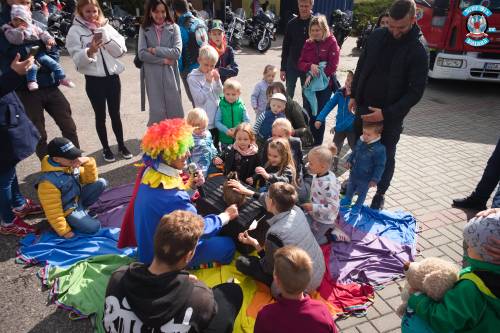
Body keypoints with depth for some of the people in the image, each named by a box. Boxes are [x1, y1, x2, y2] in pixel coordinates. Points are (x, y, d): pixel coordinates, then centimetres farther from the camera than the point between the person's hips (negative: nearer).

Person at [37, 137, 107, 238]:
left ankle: (81, 209, 5)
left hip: (78, 200, 7)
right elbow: (52, 211, -23)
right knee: (94, 227, -22)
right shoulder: (48, 182, -31)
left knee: (101, 183, -9)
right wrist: (64, 231, -15)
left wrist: (87, 161, -21)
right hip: (67, 211, -7)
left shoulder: (72, 165, -10)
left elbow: (91, 180, -3)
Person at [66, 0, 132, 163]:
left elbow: (121, 50, -2)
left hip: (112, 77, 2)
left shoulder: (106, 26, 7)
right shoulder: (75, 31, -3)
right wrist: (90, 51, -31)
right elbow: (77, 59, -11)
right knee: (100, 116, 8)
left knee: (115, 114, 11)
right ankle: (106, 148, 22)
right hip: (94, 80, -2)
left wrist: (104, 34, -13)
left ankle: (121, 145, 26)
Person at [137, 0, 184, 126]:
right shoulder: (144, 29, 5)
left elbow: (177, 52, -9)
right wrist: (163, 60, -11)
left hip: (170, 74, 0)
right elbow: (142, 54, -5)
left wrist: (155, 50, -9)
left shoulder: (174, 28, 3)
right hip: (152, 76, 0)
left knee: (175, 110, 4)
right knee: (157, 111, 4)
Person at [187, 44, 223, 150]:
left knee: (217, 144, 20)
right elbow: (200, 100, -17)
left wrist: (217, 80, -9)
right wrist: (208, 82, -21)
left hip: (217, 117, 6)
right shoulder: (193, 77, -11)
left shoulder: (213, 74, 5)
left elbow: (220, 94, 7)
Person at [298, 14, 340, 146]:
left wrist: (316, 75, -16)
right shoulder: (308, 43, 8)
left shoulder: (331, 43, -5)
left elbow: (332, 66, -11)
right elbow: (301, 63, 5)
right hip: (310, 84, 4)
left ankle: (318, 144, 13)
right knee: (309, 113, 5)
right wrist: (310, 66, -16)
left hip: (325, 84, -4)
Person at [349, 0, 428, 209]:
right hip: (364, 107, 4)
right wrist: (354, 95, 6)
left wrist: (386, 113, -22)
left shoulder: (418, 49, -14)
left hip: (391, 115, -4)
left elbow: (416, 90, -16)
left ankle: (380, 195, 28)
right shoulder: (377, 36, -2)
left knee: (386, 156, 9)